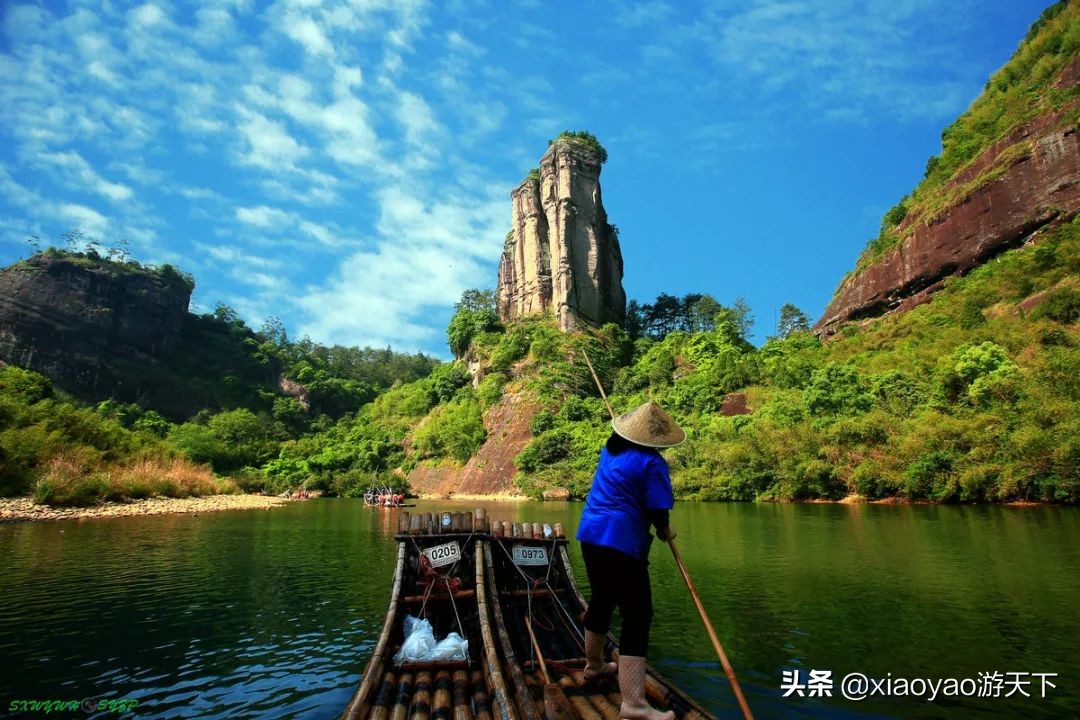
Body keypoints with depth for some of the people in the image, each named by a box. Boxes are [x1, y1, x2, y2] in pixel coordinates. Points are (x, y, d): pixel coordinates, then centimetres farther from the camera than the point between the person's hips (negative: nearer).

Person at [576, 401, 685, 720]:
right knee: (637, 616, -5)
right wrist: (665, 531, 7)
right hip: (621, 544, -9)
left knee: (602, 601, 24)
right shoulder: (651, 463, -13)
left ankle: (594, 665, 43)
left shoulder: (611, 450, 10)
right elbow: (658, 512, -14)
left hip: (591, 536, 9)